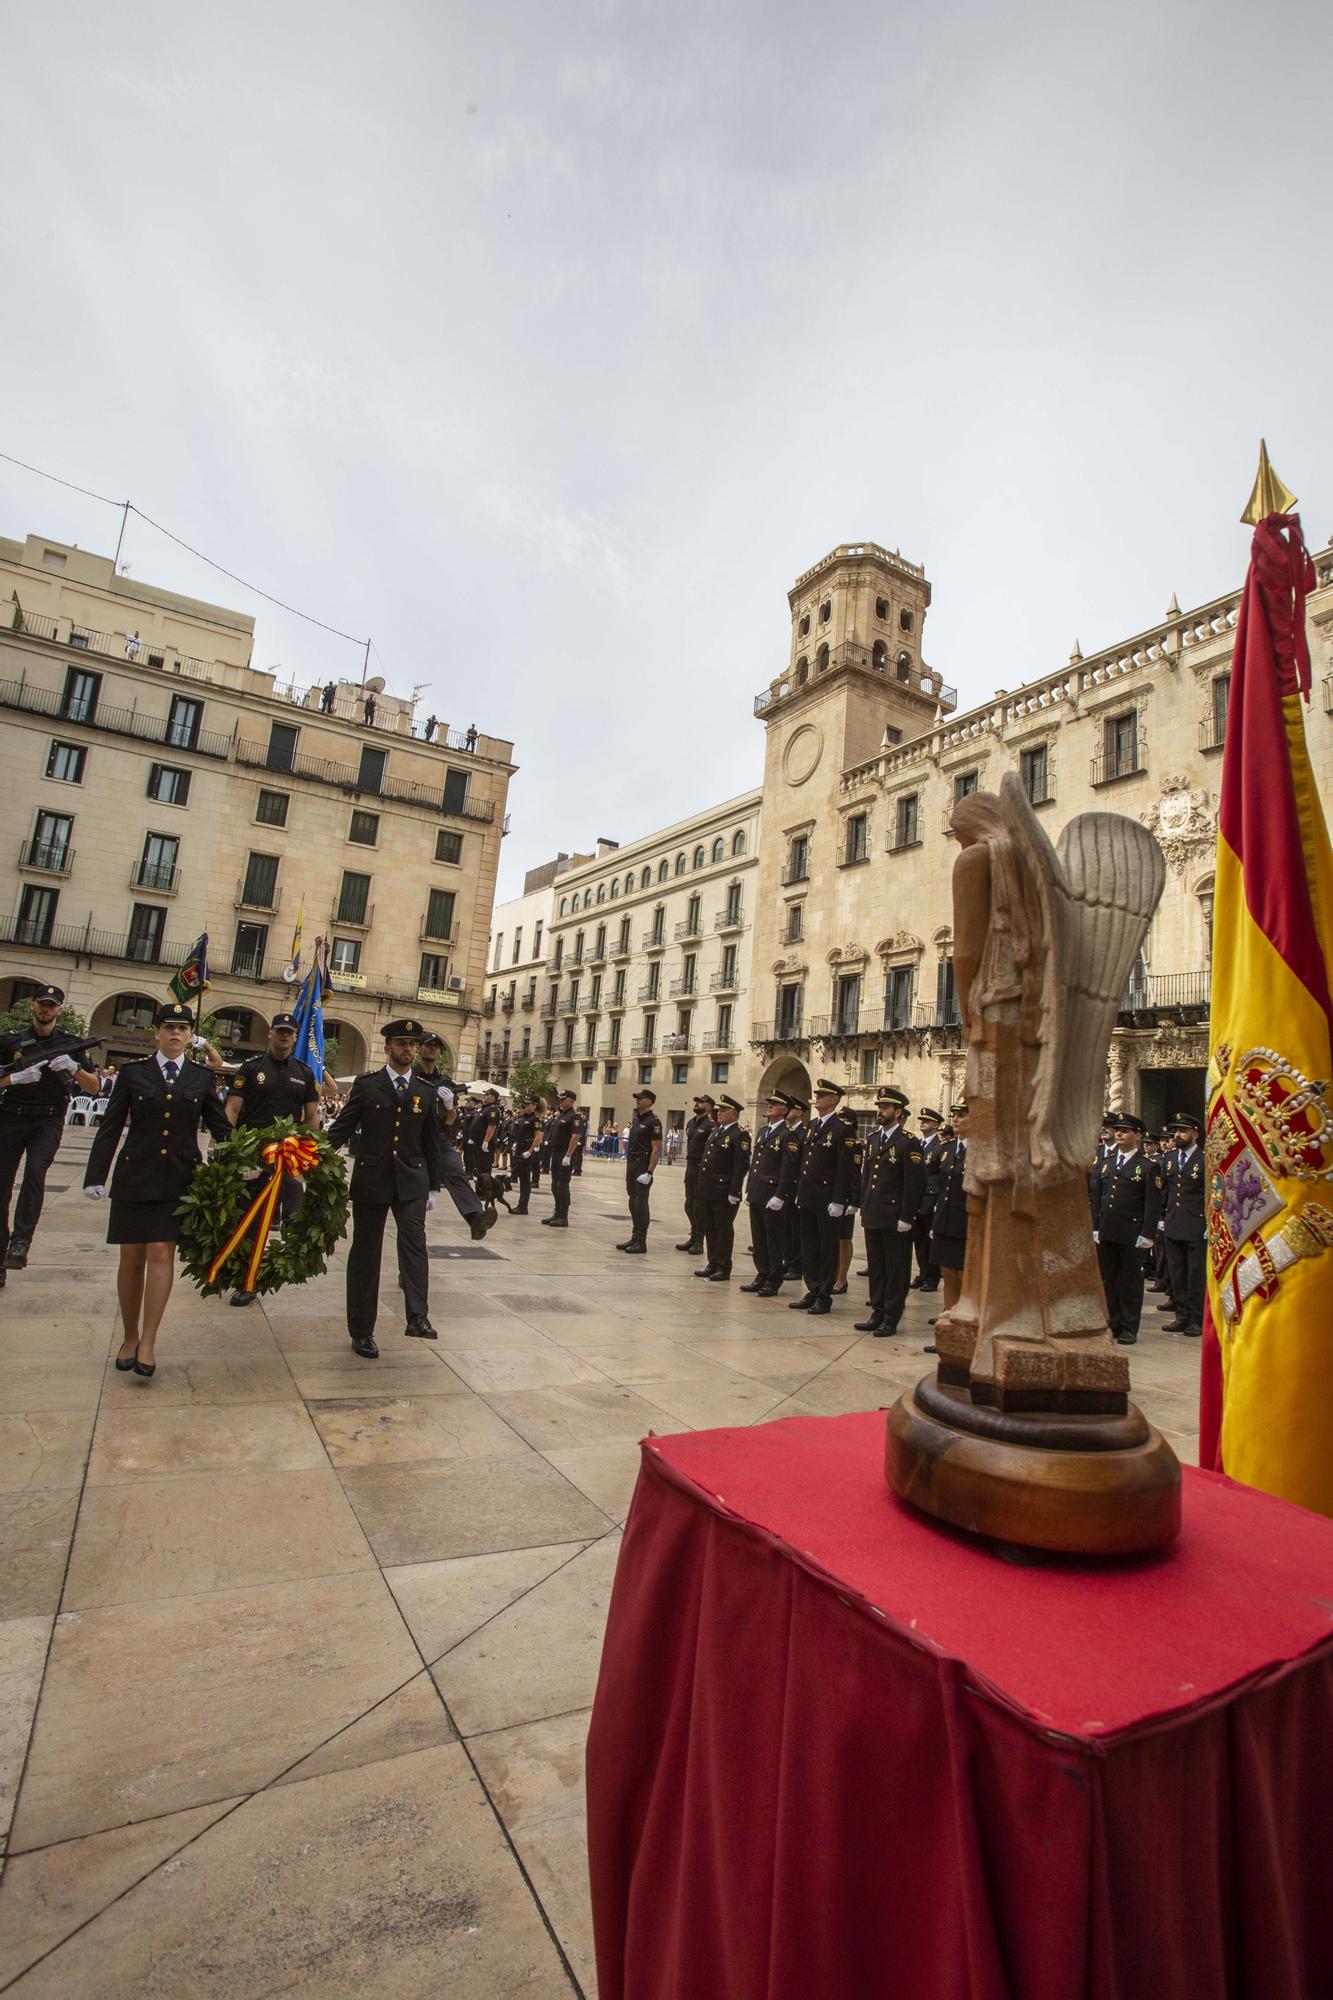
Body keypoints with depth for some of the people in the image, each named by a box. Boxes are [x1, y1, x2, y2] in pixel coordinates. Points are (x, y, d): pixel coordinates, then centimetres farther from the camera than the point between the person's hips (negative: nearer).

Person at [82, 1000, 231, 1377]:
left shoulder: (201, 1077, 6)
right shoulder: (133, 1073, 4)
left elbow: (220, 1127, 8)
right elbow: (110, 1128, 3)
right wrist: (95, 1176, -3)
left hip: (180, 1179, 0)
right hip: (134, 1177, 1)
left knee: (162, 1254, -6)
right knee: (132, 1258, 7)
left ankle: (148, 1343, 2)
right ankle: (129, 1338, 23)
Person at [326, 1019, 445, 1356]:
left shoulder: (426, 1091, 7)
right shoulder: (366, 1084, 2)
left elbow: (432, 1142, 10)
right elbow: (342, 1127, 0)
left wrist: (434, 1187, 9)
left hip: (411, 1180, 1)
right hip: (370, 1178, -1)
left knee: (414, 1239, -17)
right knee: (365, 1251, 6)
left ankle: (418, 1317, -20)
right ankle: (362, 1330, 16)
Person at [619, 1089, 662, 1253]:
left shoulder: (653, 1121, -13)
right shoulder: (637, 1118, 13)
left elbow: (656, 1150, -17)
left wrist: (649, 1173, -21)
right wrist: (628, 1166, 16)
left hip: (643, 1166, -8)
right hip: (632, 1164, 8)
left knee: (641, 1203, -4)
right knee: (633, 1202, 12)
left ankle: (641, 1243, 2)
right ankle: (634, 1238, 21)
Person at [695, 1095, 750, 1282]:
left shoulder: (740, 1135, -12)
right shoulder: (715, 1131, 14)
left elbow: (741, 1166, -17)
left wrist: (734, 1192, -20)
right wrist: (702, 1185, 16)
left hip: (724, 1193, -8)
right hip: (708, 1191, 8)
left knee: (724, 1230, 3)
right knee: (710, 1229, 14)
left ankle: (723, 1269, 13)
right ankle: (713, 1264, 25)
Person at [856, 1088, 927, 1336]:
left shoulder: (909, 1143, -10)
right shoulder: (872, 1139, 13)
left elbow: (914, 1184, -13)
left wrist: (906, 1218, -15)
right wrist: (864, 1209, 13)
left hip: (895, 1219, -7)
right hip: (872, 1217, 7)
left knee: (896, 1269, 4)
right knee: (875, 1267, 14)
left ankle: (891, 1319, 13)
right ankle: (877, 1313, 25)